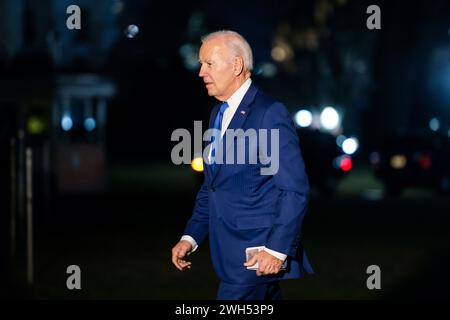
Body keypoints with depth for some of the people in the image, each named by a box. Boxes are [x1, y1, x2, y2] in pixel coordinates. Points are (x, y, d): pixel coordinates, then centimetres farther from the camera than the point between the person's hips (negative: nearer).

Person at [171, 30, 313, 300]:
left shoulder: (270, 113, -12)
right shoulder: (219, 115, 16)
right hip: (231, 254, 8)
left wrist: (278, 249, -20)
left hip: (258, 255, -8)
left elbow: (295, 189, -15)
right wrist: (191, 237, 13)